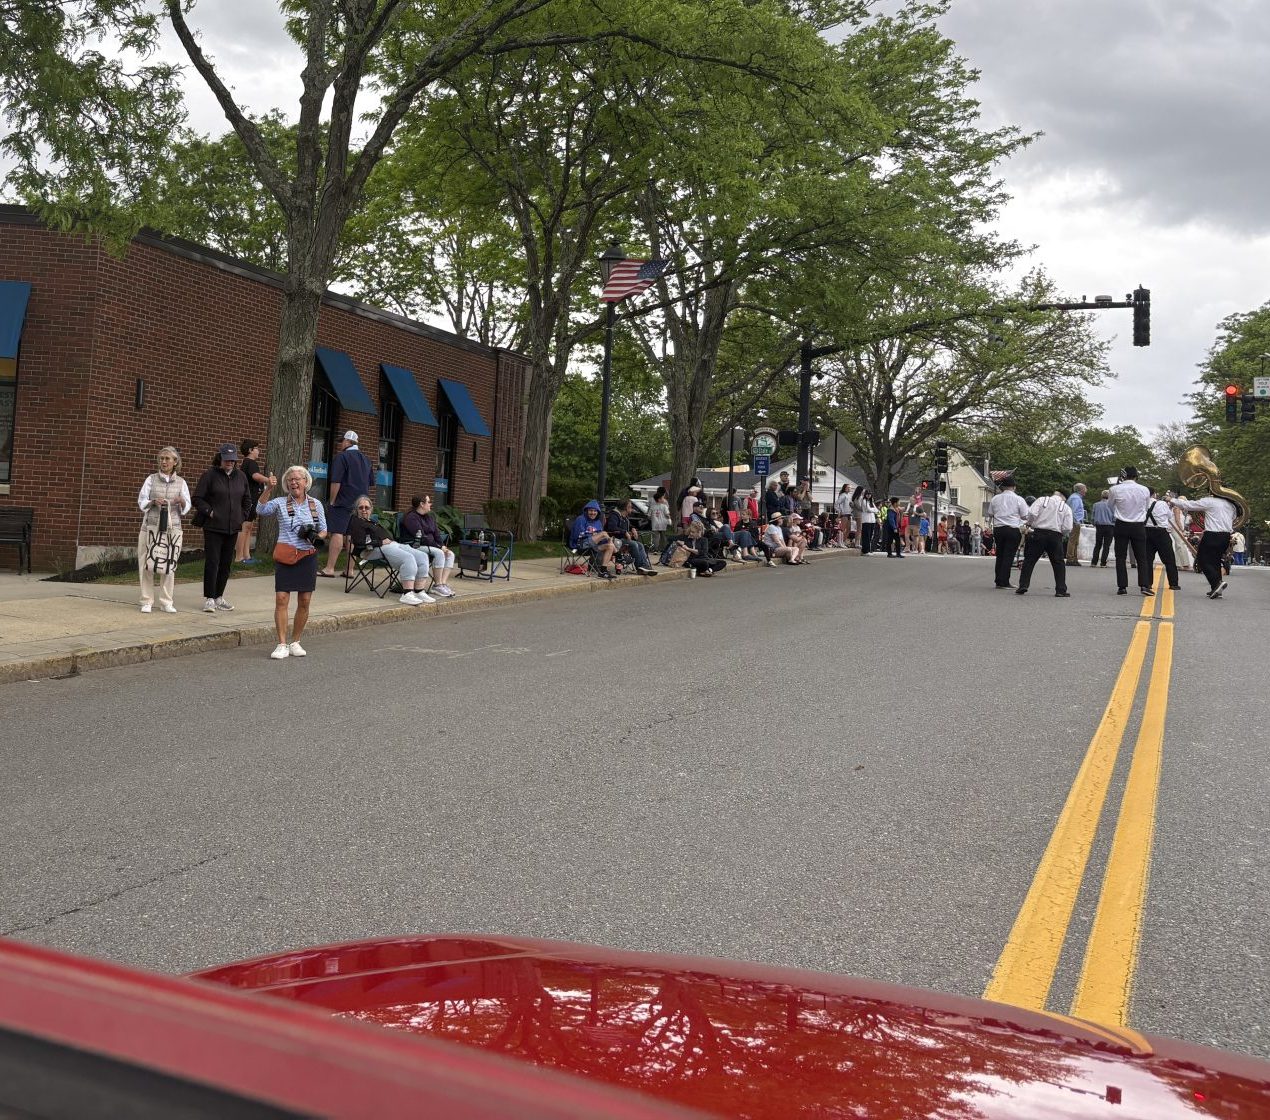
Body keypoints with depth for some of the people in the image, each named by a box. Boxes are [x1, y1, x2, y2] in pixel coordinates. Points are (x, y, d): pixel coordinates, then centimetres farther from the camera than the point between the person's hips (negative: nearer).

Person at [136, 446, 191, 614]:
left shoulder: (181, 482, 8)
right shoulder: (151, 479, 5)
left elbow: (186, 508, 7)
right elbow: (141, 502, 4)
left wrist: (182, 502, -15)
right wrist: (153, 502, -15)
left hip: (172, 528, 1)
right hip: (151, 526, -1)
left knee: (169, 565, 0)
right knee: (147, 564, -2)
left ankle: (166, 602, 8)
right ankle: (147, 601, 5)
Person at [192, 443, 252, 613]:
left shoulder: (241, 477, 10)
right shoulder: (210, 475, -5)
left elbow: (246, 499, 24)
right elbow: (197, 498, -3)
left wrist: (242, 516, 13)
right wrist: (209, 512, -11)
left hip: (233, 528, 5)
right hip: (213, 527, -5)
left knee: (226, 563, 9)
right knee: (212, 562, -7)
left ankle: (219, 597, 19)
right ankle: (209, 599, -1)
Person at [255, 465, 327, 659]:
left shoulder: (316, 504, 8)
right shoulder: (280, 503, 2)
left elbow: (324, 530, 13)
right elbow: (261, 510, -15)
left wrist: (317, 537, -8)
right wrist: (268, 488, -25)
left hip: (308, 557, 2)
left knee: (304, 601, 4)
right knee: (281, 599, -10)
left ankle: (295, 642, 18)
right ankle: (282, 645, -5)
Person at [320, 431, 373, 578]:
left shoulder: (342, 456, -8)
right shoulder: (366, 459, 15)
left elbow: (336, 481, -14)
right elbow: (369, 483, 22)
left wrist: (332, 501, -8)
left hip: (343, 501, -7)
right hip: (359, 503, 7)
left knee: (337, 533, -9)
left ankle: (330, 568, -13)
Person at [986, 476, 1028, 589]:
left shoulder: (995, 498, 6)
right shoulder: (1019, 500, -4)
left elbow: (990, 515, 13)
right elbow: (1025, 517, 0)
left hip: (998, 529, 3)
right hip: (1013, 529, -3)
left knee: (999, 555, 12)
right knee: (1009, 556, -1)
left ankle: (998, 581, 13)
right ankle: (1004, 582, -3)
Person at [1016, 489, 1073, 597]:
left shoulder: (1041, 500, 5)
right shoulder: (1066, 507, 8)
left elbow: (1031, 513, -10)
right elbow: (1067, 528, -2)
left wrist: (1030, 523, 9)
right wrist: (1062, 536, 16)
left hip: (1039, 534, -1)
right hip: (1055, 536, 1)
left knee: (1029, 560, 5)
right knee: (1058, 563, 10)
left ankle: (1023, 586, 0)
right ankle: (1061, 590, 8)